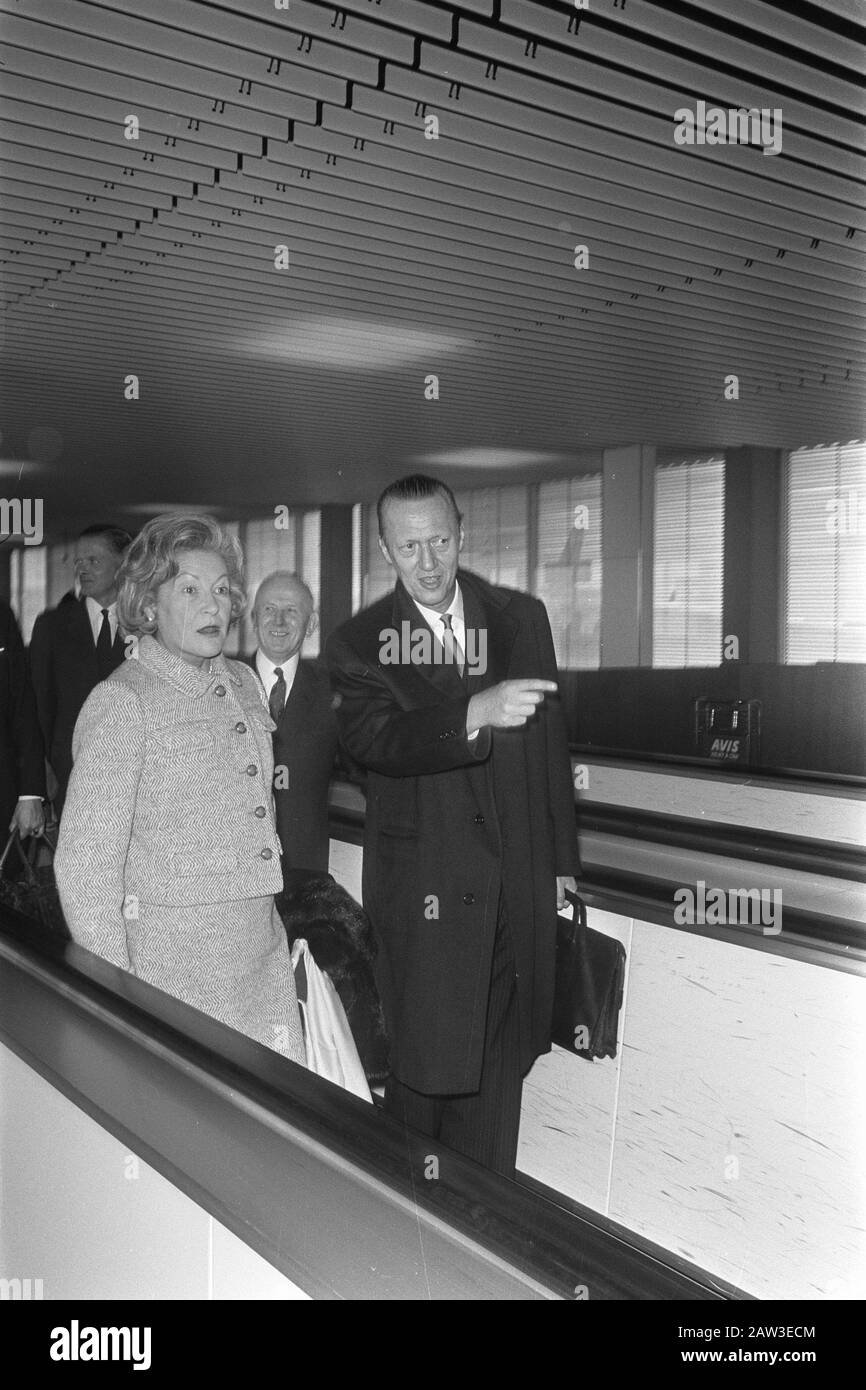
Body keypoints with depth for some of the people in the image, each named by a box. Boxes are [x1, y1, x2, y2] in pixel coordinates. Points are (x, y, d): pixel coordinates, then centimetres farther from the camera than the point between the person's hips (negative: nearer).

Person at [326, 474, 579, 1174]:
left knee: (501, 1057, 13)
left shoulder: (522, 618, 6)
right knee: (423, 1061, 2)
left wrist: (560, 859, 13)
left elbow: (550, 742, 12)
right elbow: (374, 740, -23)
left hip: (519, 881, 3)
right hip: (422, 889, -3)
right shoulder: (358, 643, -4)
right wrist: (475, 713, -38)